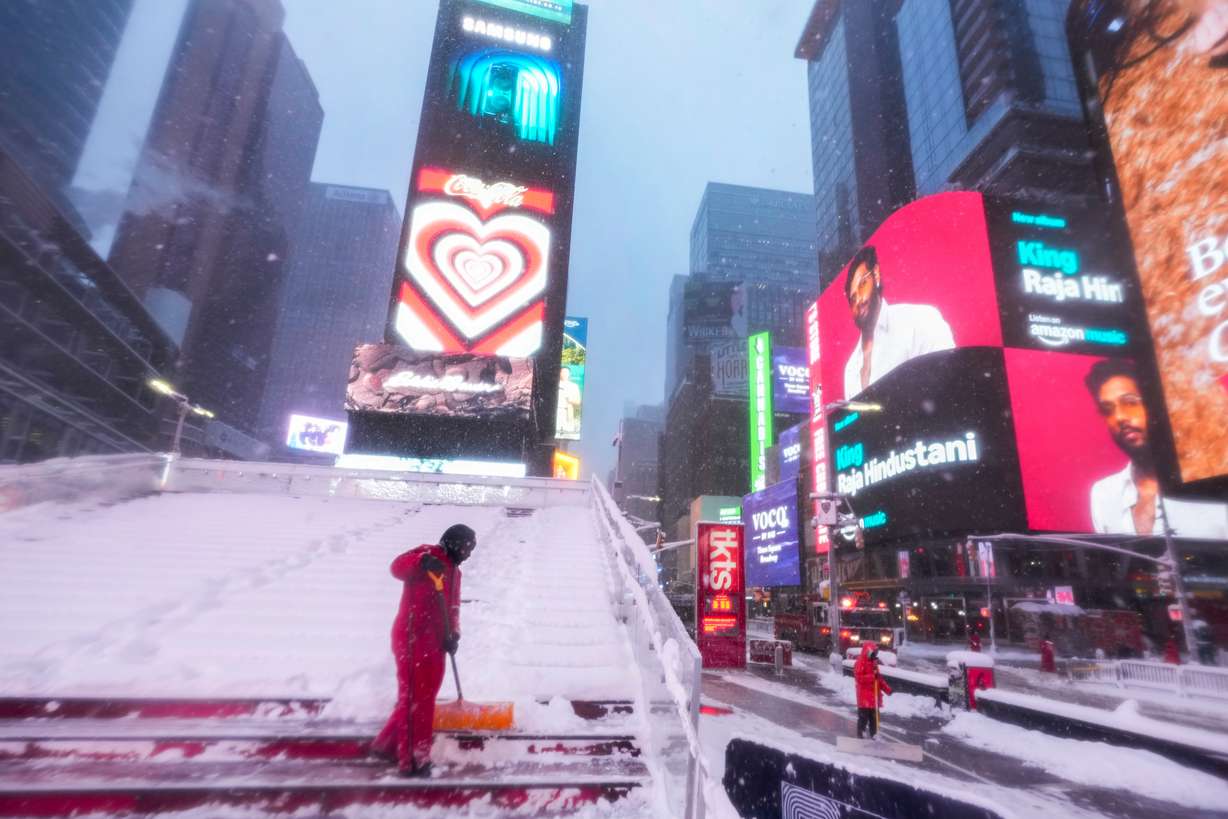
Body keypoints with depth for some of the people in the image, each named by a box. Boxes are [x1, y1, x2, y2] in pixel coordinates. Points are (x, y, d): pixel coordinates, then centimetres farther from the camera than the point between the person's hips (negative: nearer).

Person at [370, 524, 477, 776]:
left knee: (425, 697, 18)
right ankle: (412, 761, 11)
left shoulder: (453, 570, 16)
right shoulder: (428, 555, -11)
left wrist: (452, 634, -1)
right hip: (413, 639, -9)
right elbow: (398, 567, -29)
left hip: (434, 641, 9)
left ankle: (388, 745, 34)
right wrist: (422, 560, -49)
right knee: (415, 698, 0)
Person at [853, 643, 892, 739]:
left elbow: (879, 678, 21)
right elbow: (859, 678, -22)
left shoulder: (874, 663, 15)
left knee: (874, 716, 13)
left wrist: (887, 689, 10)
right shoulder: (860, 663, -13)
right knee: (864, 716, -4)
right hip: (864, 695, -8)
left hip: (874, 695, 8)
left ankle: (874, 734, 22)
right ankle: (860, 734, 4)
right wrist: (873, 677, -28)